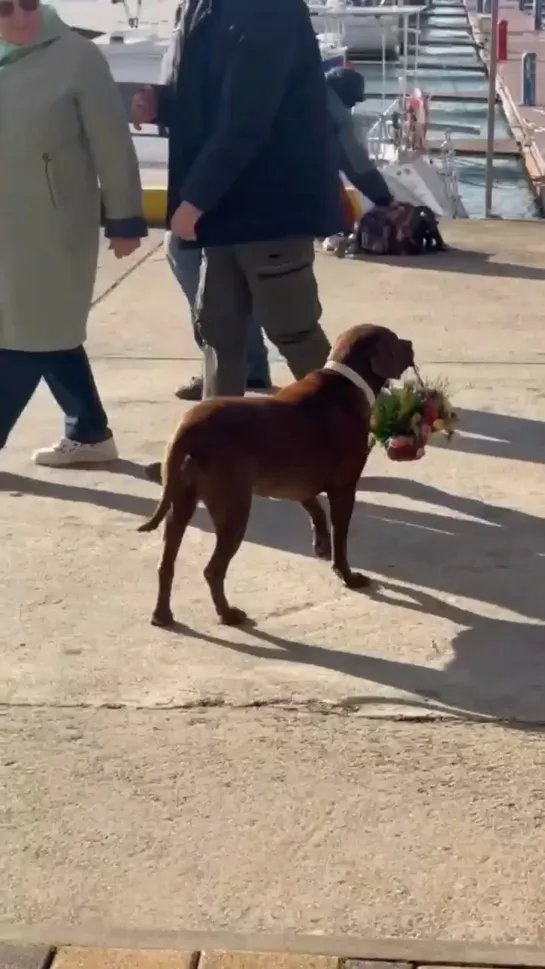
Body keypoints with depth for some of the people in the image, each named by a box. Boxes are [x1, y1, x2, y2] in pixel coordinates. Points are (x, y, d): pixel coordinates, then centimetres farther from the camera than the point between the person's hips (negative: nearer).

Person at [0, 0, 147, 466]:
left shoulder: (75, 56, -10)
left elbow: (111, 145, -9)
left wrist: (123, 219, -9)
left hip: (51, 230, -6)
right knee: (47, 336, 14)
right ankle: (89, 433, 26)